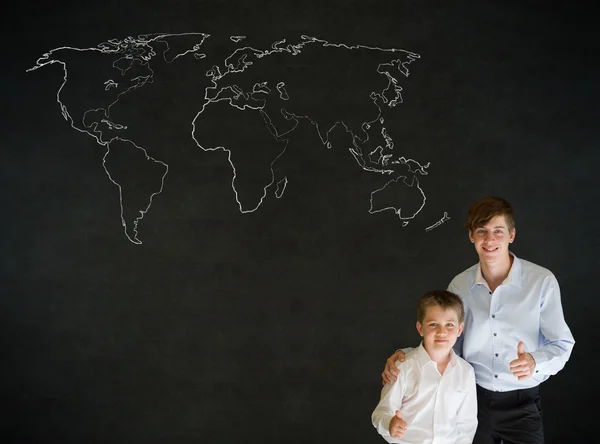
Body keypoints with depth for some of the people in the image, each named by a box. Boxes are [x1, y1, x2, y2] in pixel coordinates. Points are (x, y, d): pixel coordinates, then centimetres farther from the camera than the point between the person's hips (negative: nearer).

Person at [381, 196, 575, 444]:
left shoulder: (542, 281, -13)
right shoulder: (459, 286, -3)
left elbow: (562, 345, -8)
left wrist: (535, 362, -29)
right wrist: (405, 356, -12)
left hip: (522, 404, -2)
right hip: (473, 399, 3)